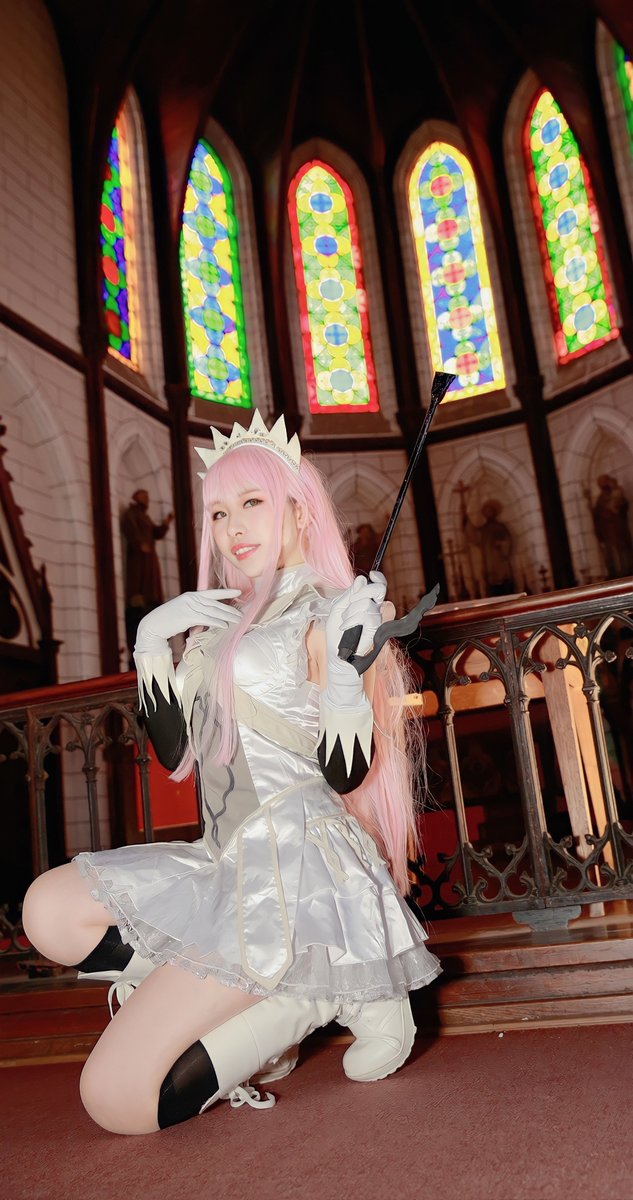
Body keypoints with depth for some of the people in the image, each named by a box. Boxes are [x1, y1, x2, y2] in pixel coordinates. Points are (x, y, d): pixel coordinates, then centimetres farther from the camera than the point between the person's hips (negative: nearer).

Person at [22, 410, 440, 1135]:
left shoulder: (325, 614, -7)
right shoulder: (224, 624, 16)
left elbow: (345, 774, -12)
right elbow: (175, 753, 12)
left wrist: (344, 665, -28)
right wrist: (151, 640, 3)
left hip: (295, 870, -8)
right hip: (228, 868, 8)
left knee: (120, 1098, -11)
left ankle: (320, 998, 2)